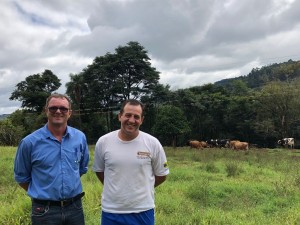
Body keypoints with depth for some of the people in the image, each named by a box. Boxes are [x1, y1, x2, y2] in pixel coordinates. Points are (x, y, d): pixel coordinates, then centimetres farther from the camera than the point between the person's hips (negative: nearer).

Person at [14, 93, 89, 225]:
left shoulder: (80, 137, -1)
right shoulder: (30, 142, -10)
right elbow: (21, 177, 3)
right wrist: (41, 194, 8)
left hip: (75, 207, 3)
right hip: (44, 210, -2)